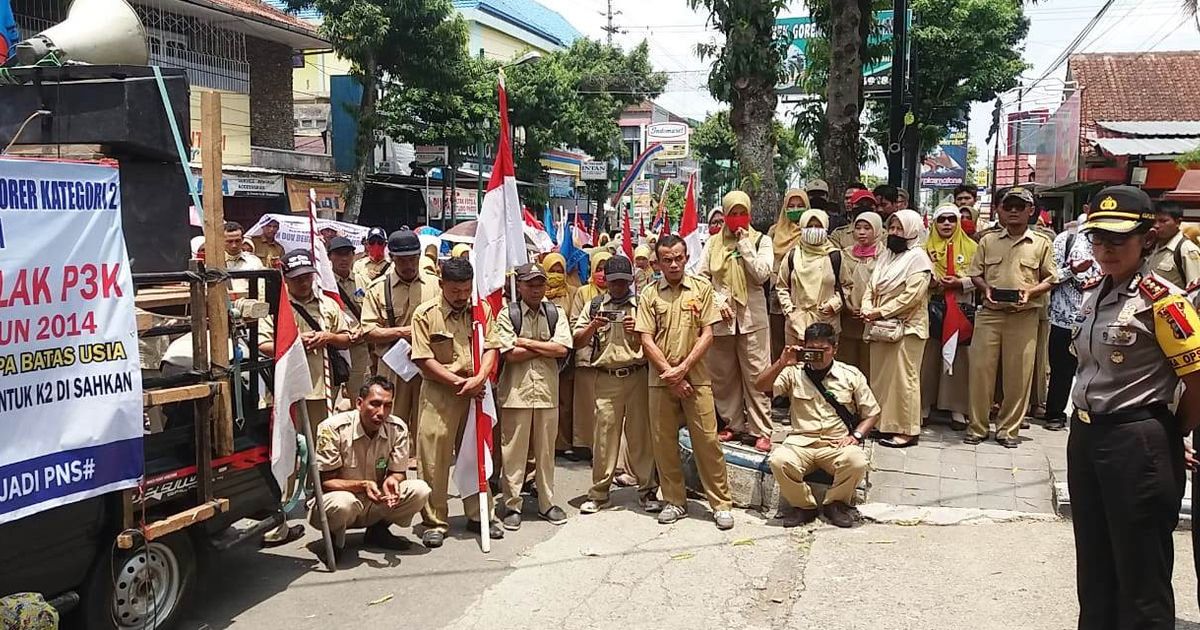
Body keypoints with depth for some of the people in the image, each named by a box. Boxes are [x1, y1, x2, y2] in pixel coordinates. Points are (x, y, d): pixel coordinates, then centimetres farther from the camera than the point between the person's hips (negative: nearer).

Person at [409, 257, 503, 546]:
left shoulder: (482, 310, 6)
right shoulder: (425, 314, -6)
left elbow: (491, 348, 2)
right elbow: (424, 360, -10)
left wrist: (479, 378, -16)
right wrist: (459, 382, -14)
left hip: (475, 392, 4)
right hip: (439, 393, -4)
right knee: (433, 457, -2)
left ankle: (478, 514, 24)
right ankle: (435, 521, 8)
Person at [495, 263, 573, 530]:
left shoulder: (555, 314, 7)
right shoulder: (507, 315, -2)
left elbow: (563, 348, -7)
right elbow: (510, 354, -13)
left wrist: (527, 342, -9)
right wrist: (546, 348, -7)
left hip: (547, 390, 3)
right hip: (516, 390, -3)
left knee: (546, 449, 11)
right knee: (513, 450, 2)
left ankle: (547, 503, 23)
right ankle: (512, 506, 13)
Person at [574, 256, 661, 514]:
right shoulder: (594, 306, 13)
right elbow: (577, 342, 10)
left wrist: (638, 331, -11)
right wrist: (593, 326, -7)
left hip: (638, 376, -1)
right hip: (606, 379, 1)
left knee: (641, 433, 2)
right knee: (604, 434, 2)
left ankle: (647, 490, 12)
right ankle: (598, 493, 11)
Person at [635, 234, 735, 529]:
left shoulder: (701, 287, 4)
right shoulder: (649, 294, 5)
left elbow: (707, 335, -1)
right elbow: (646, 340, -1)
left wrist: (683, 368, -10)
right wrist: (671, 375, -9)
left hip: (696, 378, -1)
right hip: (661, 379, 2)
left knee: (707, 440, -2)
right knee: (664, 442, 6)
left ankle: (721, 503, 7)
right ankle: (674, 501, 19)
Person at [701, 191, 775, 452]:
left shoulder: (761, 241, 4)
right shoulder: (713, 243, 9)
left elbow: (762, 274, -10)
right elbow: (701, 277, 7)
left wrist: (745, 245, -9)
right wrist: (717, 301, -6)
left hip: (752, 317, -2)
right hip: (720, 317, 3)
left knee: (756, 375, -4)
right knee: (723, 374, 8)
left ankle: (761, 430, 1)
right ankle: (733, 423, 21)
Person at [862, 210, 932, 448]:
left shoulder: (917, 257, -6)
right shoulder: (886, 256, 17)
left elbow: (912, 295, -16)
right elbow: (871, 287, 14)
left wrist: (881, 312, -16)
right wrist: (867, 310, -5)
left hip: (906, 327, -8)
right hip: (880, 327, 8)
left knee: (903, 378, -5)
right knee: (880, 377, 10)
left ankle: (907, 430, 0)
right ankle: (883, 424, 18)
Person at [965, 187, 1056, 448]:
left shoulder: (1041, 243, 4)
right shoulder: (988, 240, 8)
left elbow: (1050, 279, 5)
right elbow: (975, 273, 11)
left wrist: (1030, 292, -12)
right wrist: (986, 289, -8)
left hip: (1024, 316, -1)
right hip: (990, 313, 1)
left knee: (1018, 374, 2)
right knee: (980, 368, 1)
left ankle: (1008, 429, 13)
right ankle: (977, 426, 12)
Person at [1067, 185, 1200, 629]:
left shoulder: (1162, 301, -16)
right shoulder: (1093, 292, 7)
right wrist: (1085, 425, 12)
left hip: (1136, 443, -7)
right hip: (1084, 435, 8)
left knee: (1140, 575, 5)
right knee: (1094, 566, 20)